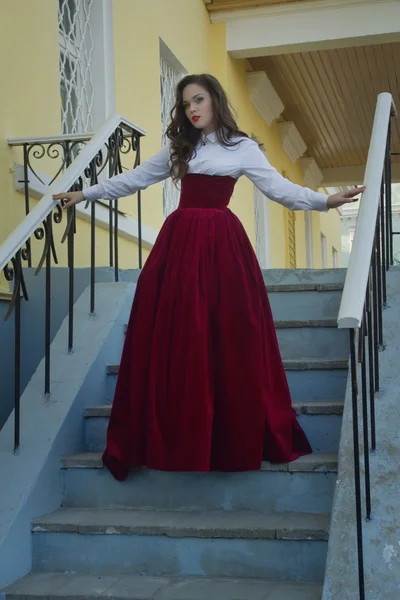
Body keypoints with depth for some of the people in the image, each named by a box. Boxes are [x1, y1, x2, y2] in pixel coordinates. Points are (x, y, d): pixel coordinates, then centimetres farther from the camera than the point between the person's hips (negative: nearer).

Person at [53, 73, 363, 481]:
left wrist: (325, 201, -14)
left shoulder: (242, 148, 5)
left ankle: (237, 440, 6)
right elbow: (134, 179, 20)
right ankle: (175, 437, 6)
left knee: (228, 340, -5)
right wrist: (84, 194, 20)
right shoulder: (178, 147, 17)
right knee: (173, 340, -2)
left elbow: (279, 188, -1)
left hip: (220, 246, -3)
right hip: (179, 243, 4)